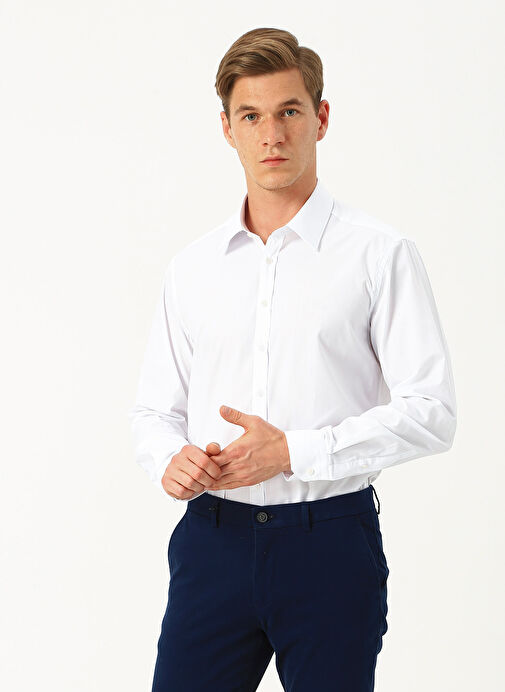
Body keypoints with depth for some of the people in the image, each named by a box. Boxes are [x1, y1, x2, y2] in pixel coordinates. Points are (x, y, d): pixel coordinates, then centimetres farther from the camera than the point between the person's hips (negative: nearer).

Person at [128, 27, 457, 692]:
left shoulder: (381, 254, -2)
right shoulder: (191, 266, 11)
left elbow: (430, 410, -7)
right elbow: (156, 408, 15)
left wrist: (294, 451, -15)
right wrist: (171, 458, -8)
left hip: (331, 543, -3)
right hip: (213, 537, 3)